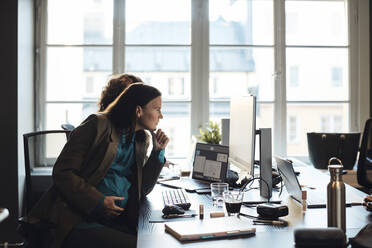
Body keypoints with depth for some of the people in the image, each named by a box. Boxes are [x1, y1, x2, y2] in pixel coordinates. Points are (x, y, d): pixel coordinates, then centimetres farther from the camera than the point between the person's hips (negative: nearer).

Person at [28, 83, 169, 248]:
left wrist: (158, 151, 9)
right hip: (77, 220, -6)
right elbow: (62, 172, -8)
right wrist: (99, 201, -17)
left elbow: (142, 189, 17)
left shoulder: (140, 141, 18)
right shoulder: (98, 124, -3)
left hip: (117, 221, 6)